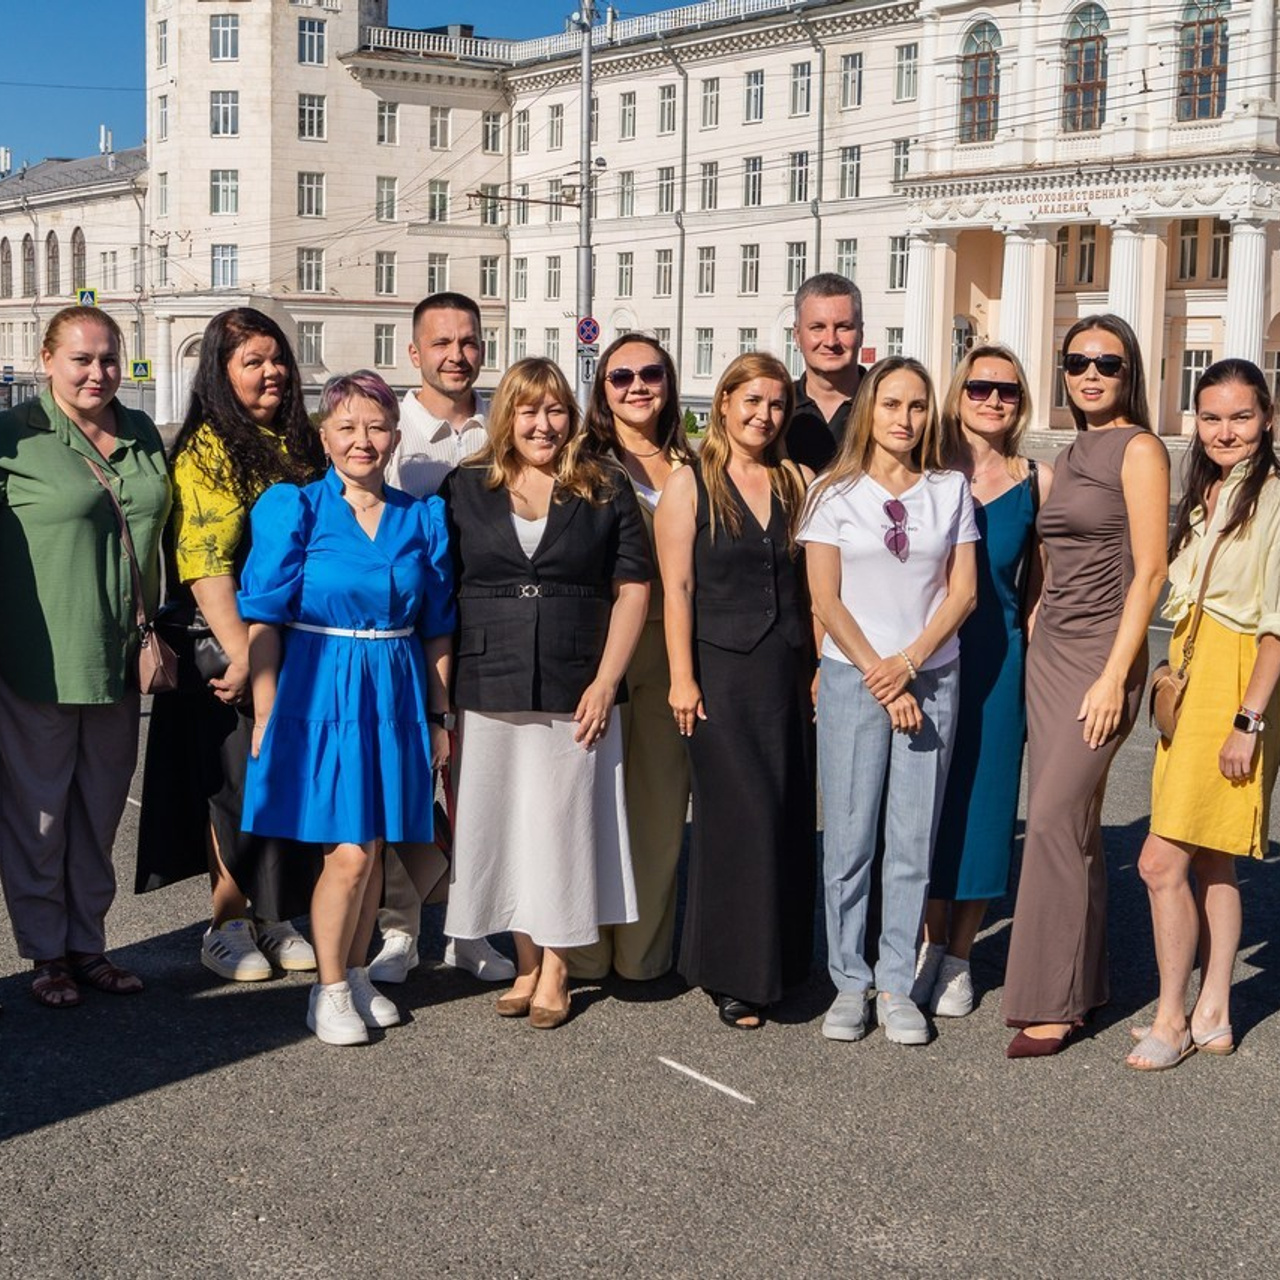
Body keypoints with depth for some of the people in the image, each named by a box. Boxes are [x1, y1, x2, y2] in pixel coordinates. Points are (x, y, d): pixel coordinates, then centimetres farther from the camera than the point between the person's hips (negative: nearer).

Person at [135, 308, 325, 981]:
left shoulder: (302, 444, 12)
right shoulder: (206, 450, -9)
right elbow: (204, 565, -15)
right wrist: (241, 654, -20)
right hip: (227, 648, -6)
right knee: (239, 787, 1)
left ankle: (275, 917, 21)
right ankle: (227, 925, 15)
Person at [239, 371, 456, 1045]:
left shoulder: (423, 517, 6)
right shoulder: (293, 509, -4)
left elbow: (436, 630, 11)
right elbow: (263, 622, -6)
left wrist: (438, 717, 10)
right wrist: (266, 717, -10)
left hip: (395, 698, 4)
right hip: (320, 695, -3)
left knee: (374, 848, 9)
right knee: (350, 851, -7)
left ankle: (355, 974, 27)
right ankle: (329, 990, 11)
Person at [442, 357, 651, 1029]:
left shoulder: (605, 489, 5)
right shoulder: (466, 489, 8)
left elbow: (632, 587, 3)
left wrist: (605, 681, -6)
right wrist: (441, 691, 0)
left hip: (576, 694, -1)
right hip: (487, 694, 1)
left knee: (564, 823, 2)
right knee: (503, 824, 5)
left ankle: (555, 966, 14)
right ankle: (525, 962, 18)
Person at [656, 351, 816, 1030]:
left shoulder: (799, 482, 10)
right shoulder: (689, 486, 1)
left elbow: (816, 582, 9)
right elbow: (677, 587, -4)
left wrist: (821, 664, 3)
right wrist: (682, 677, -10)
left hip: (788, 671, 4)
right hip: (721, 670, -4)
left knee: (789, 816, 6)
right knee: (739, 816, -5)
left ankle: (777, 959, 20)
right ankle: (731, 974, 6)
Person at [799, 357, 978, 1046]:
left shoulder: (950, 490, 8)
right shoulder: (835, 493, 2)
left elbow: (963, 590, 4)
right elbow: (826, 600, -2)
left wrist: (908, 662, -9)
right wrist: (880, 678, -7)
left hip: (932, 677, 2)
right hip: (852, 678, -1)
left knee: (914, 840, 2)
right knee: (848, 838, 0)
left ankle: (896, 984, 10)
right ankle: (849, 983, 11)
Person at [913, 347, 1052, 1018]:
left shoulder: (1036, 481, 4)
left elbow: (1041, 584, 7)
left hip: (998, 658, 1)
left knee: (984, 801, 5)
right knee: (926, 799, 4)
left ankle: (959, 955, 18)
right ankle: (930, 942, 21)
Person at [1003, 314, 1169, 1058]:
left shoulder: (1138, 450, -7)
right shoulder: (1071, 459, 15)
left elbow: (1149, 570, -12)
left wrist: (1115, 676, -17)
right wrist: (1032, 646, 12)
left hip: (1101, 656, -7)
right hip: (1048, 652, 7)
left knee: (1054, 821, -9)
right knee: (1071, 823, 10)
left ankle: (1052, 1003, -1)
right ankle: (1084, 982, 19)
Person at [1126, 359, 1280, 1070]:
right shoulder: (1203, 496, 15)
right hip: (1189, 684, 8)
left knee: (1162, 861, -9)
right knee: (1212, 863, 12)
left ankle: (1172, 1018, 3)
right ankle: (1213, 1015, 19)